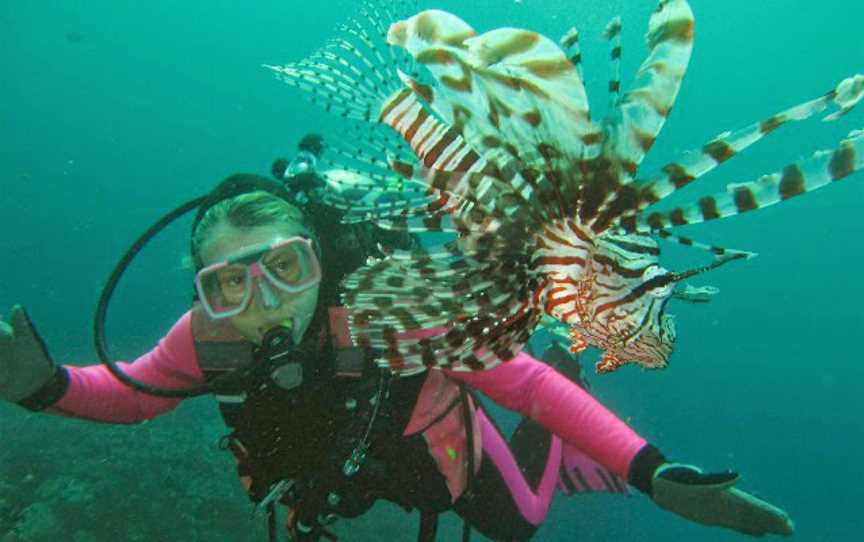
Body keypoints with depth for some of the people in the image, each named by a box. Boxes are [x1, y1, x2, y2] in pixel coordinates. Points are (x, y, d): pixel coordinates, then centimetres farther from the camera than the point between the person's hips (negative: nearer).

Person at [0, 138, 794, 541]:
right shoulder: (209, 336, -31)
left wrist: (654, 474, -49)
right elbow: (134, 391, -12)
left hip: (440, 451, -4)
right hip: (358, 466, 4)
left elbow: (523, 381, -41)